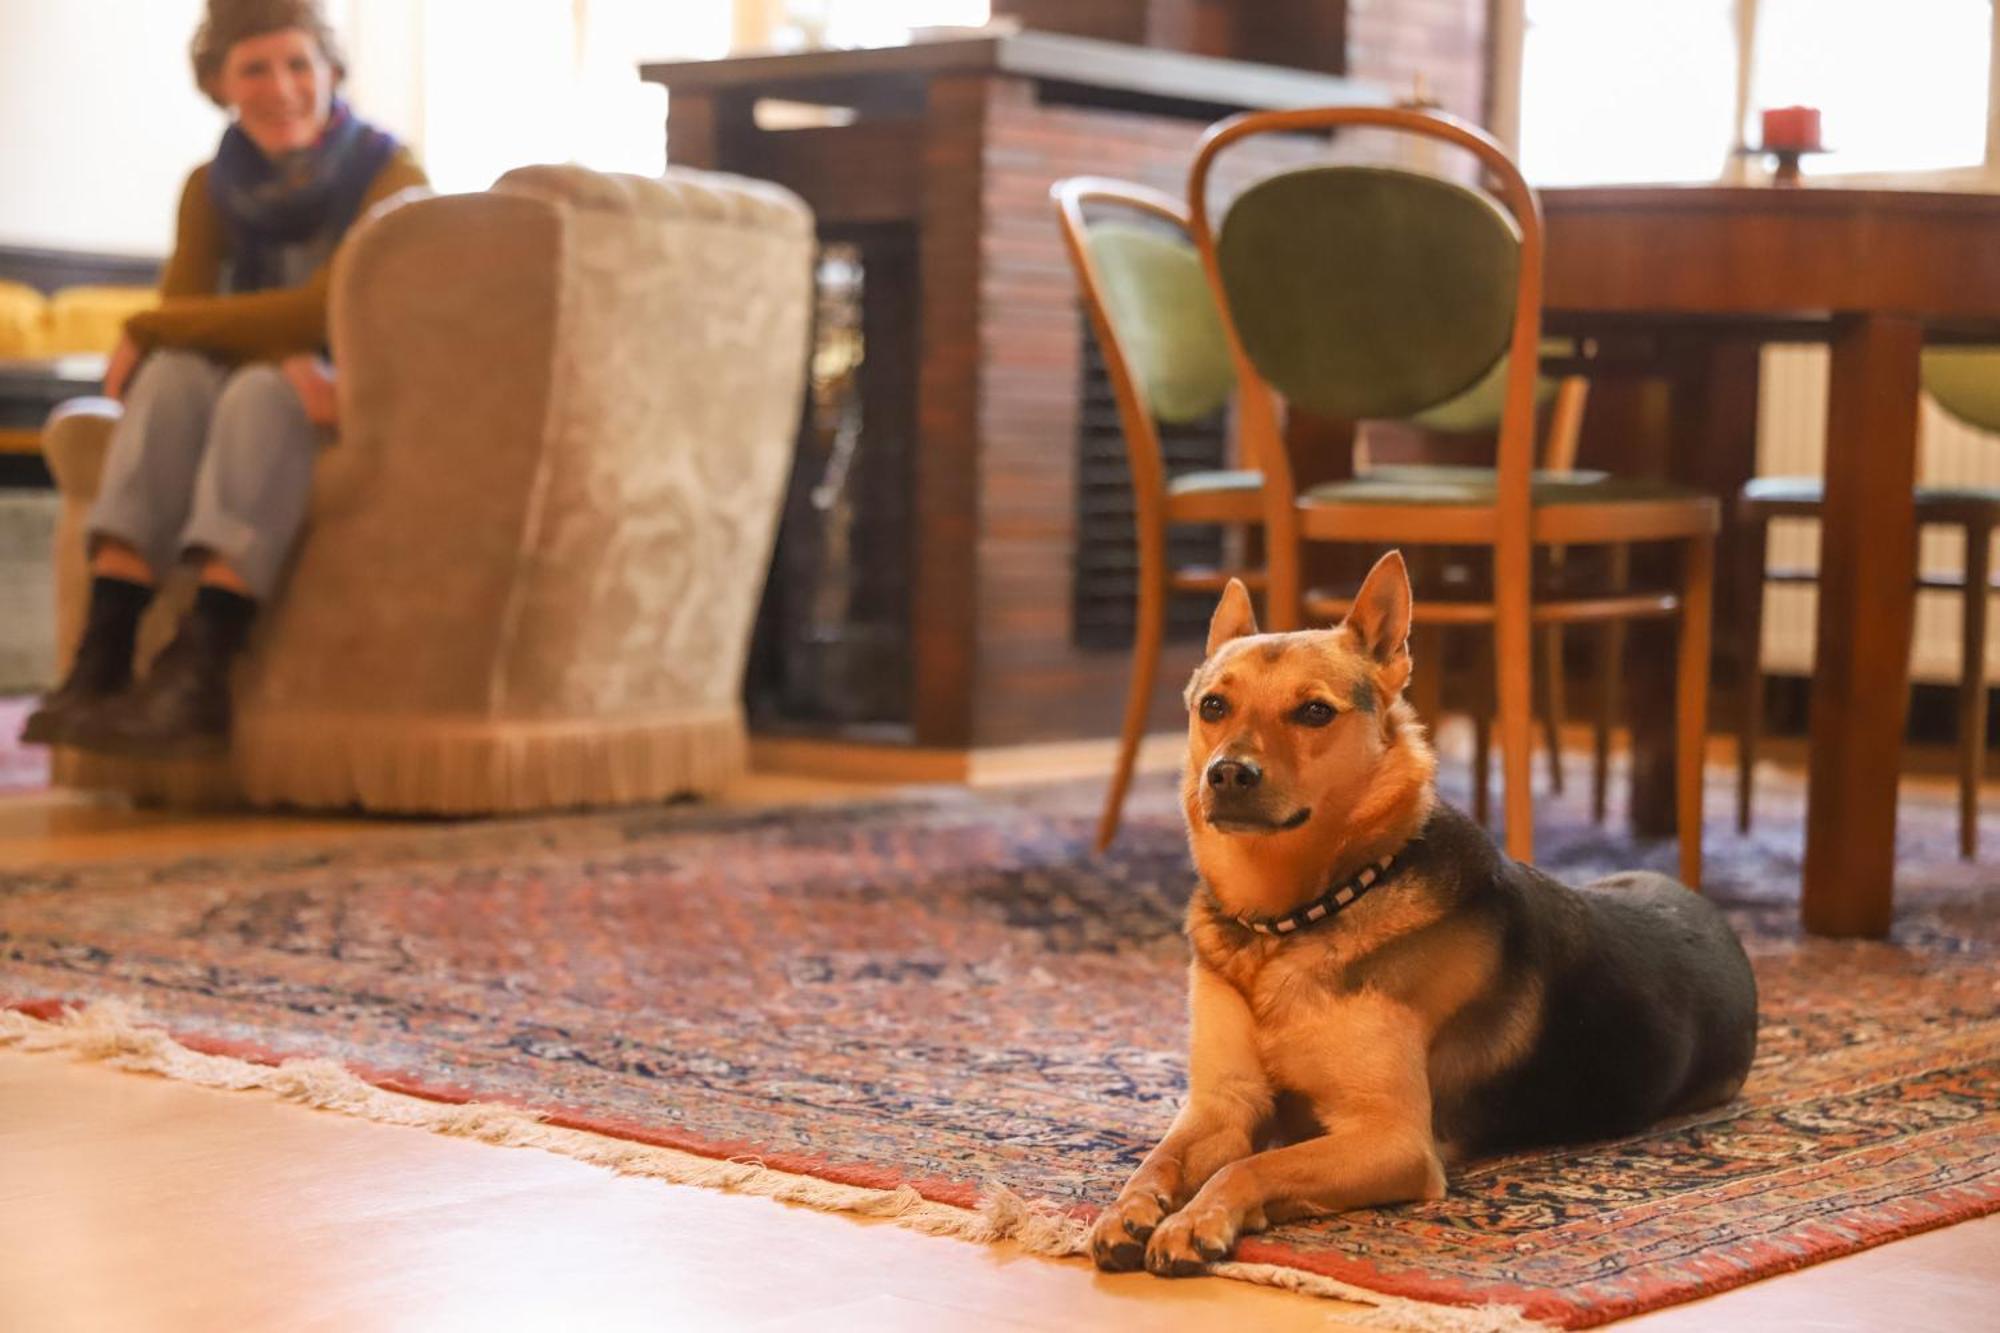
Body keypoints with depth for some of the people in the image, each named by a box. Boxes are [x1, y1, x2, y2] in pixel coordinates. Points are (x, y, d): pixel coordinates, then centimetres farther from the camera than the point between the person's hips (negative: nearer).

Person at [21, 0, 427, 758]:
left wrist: (145, 329, -14)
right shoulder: (212, 189, 5)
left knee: (261, 393, -35)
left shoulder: (390, 176, -8)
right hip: (264, 403, 4)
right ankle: (99, 663, -42)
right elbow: (184, 306, -9)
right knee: (175, 375, -29)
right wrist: (284, 356, -31)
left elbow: (318, 313, -19)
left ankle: (195, 678, -49)